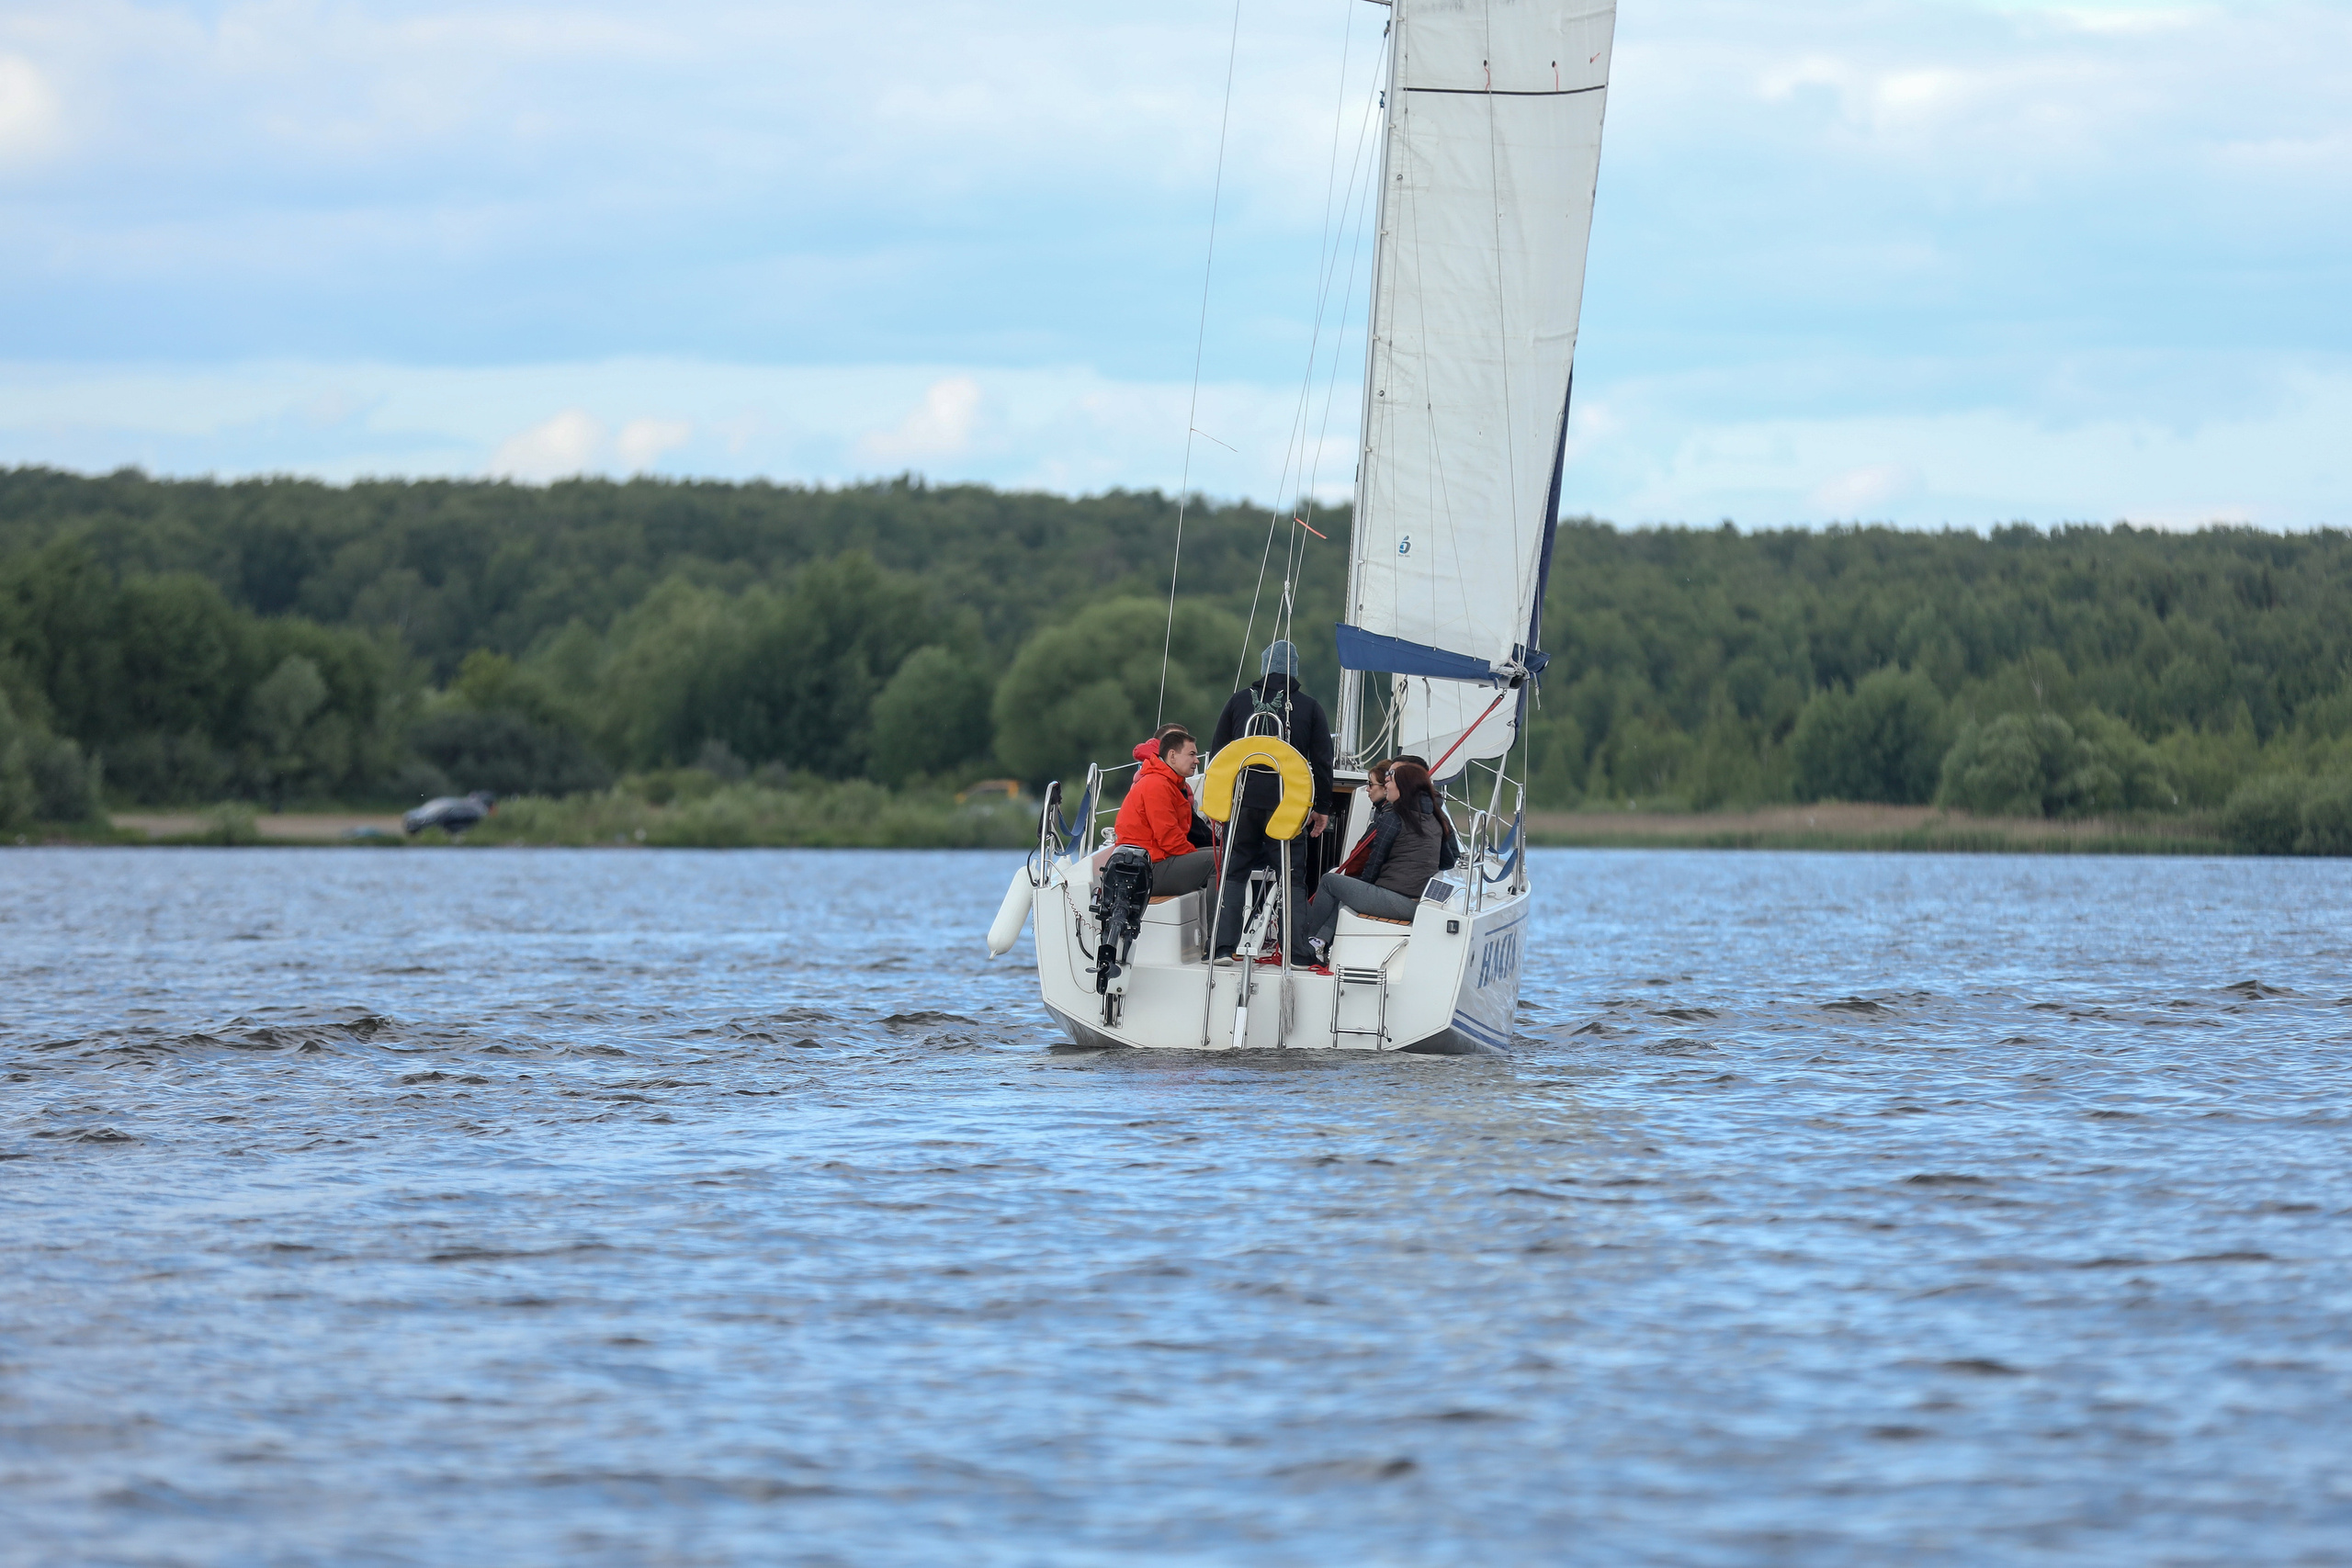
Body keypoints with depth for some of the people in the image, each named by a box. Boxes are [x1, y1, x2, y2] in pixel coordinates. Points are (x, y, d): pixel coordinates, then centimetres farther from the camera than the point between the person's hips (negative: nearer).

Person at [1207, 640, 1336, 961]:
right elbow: (1322, 762, 5)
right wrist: (1322, 808, 12)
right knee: (1293, 877, 3)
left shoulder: (1240, 700, 8)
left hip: (1242, 801, 1)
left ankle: (1223, 946, 0)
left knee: (1233, 873, 7)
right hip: (1287, 804, -1)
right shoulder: (1309, 707, 4)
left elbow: (1217, 751, 11)